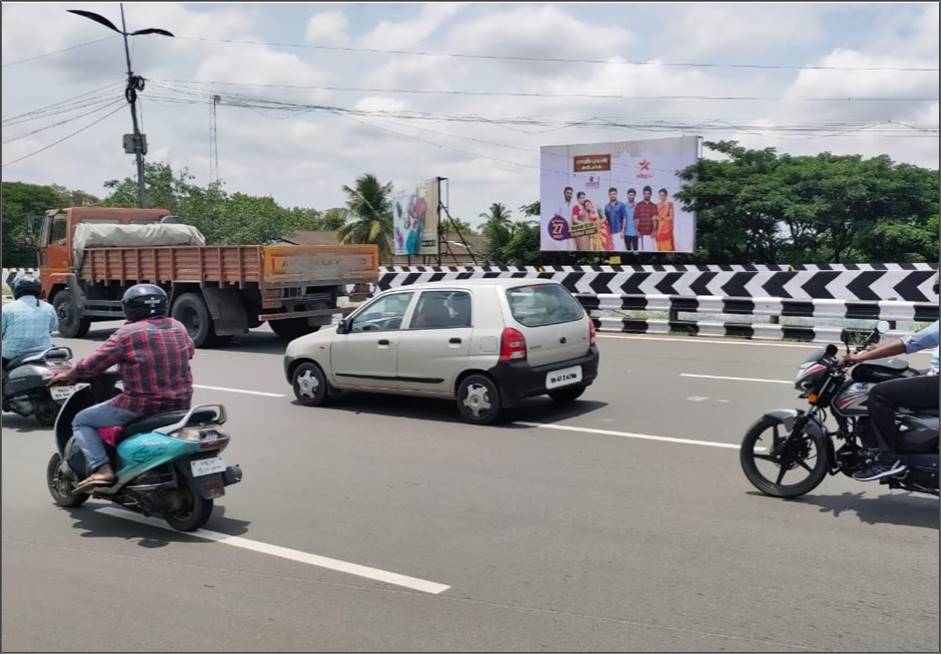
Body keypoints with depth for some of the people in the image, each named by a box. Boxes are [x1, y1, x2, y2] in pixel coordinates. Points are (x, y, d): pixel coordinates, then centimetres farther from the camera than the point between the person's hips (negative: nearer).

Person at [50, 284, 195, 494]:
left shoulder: (127, 334, -10)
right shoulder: (178, 327, 6)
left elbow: (93, 364, -5)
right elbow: (190, 351, 25)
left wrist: (68, 375, 13)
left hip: (142, 404, -6)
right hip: (181, 403, 6)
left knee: (82, 421, 10)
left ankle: (101, 469, -5)